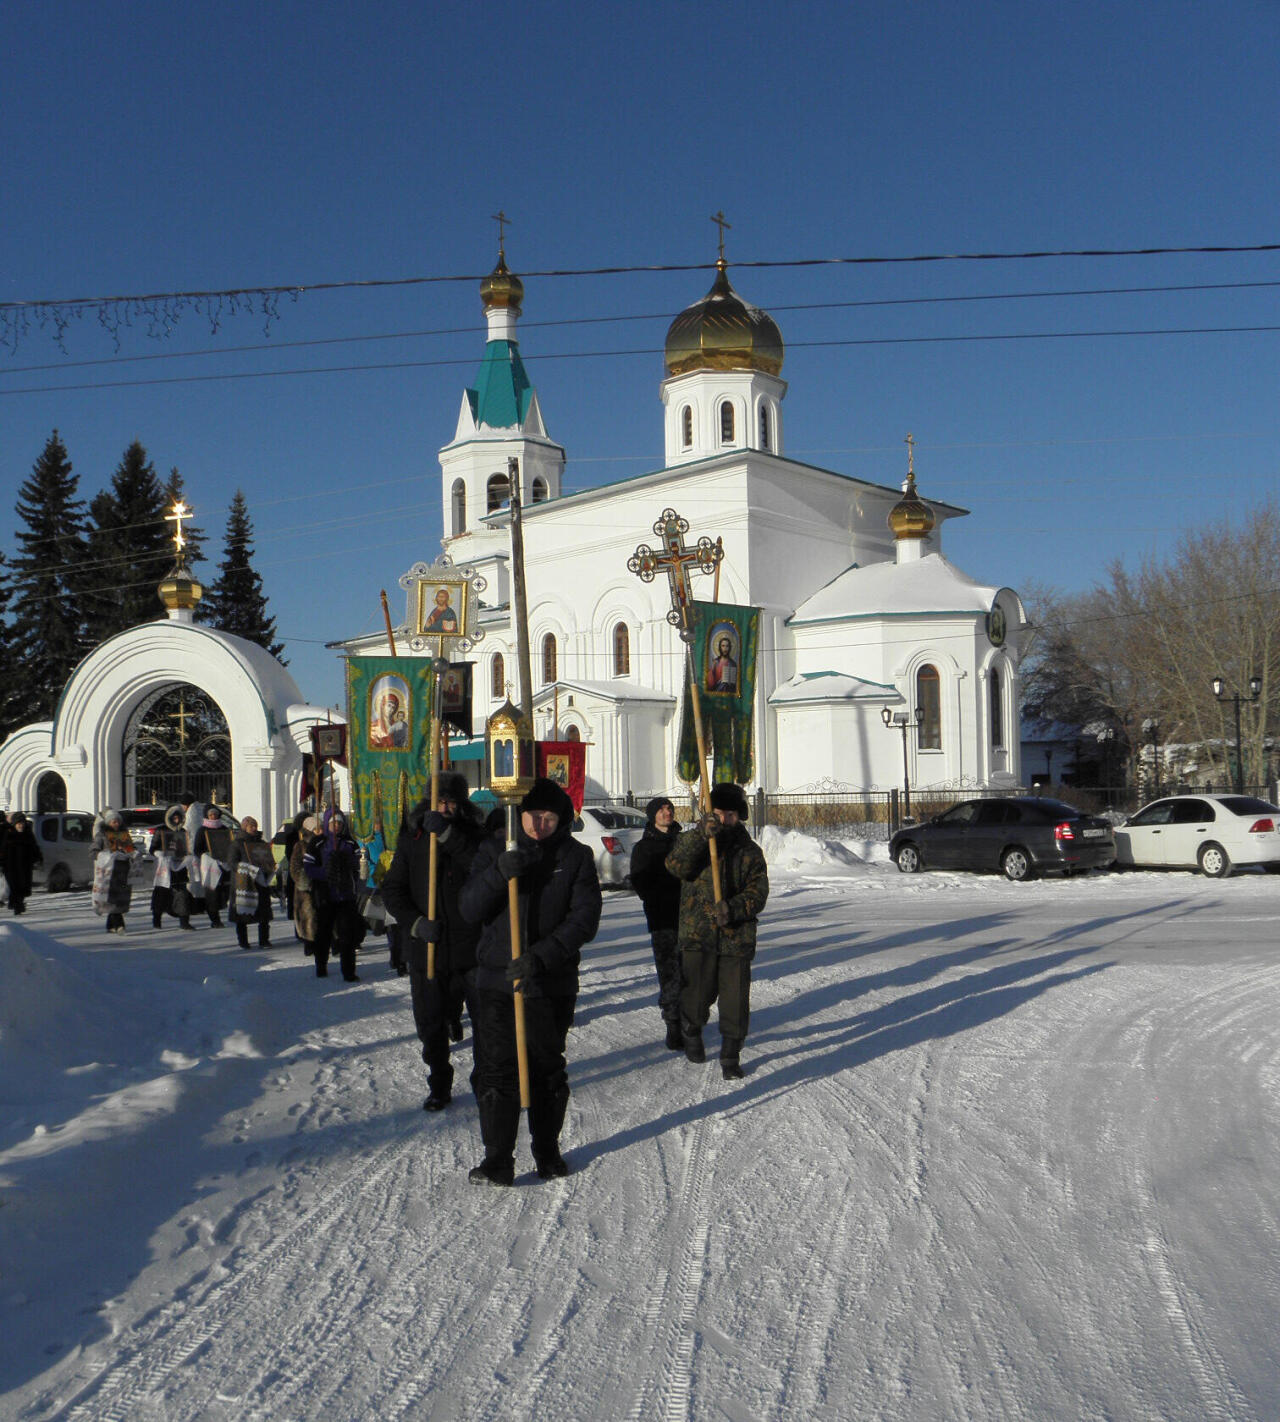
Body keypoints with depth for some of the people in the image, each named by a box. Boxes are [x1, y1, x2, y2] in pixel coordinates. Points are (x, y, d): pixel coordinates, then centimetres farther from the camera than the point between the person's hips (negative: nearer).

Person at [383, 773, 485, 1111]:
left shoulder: (474, 835, -2)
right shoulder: (412, 839, 5)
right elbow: (392, 890, 5)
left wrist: (448, 834, -28)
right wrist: (416, 922, -11)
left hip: (469, 946, -2)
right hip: (425, 947, 2)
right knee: (431, 1024, 12)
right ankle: (439, 1086, 30)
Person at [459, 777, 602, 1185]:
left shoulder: (576, 858, 0)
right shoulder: (494, 851, 3)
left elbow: (584, 920, -8)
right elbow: (469, 909, -4)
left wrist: (542, 956, -21)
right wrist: (498, 874, -22)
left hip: (553, 984, 0)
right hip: (496, 980, 0)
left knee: (549, 1070, 12)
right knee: (495, 1071, -1)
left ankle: (547, 1150, 28)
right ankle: (497, 1160, 9)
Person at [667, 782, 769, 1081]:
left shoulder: (750, 851, 9)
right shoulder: (694, 842, 5)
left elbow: (758, 892, -1)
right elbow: (677, 865, -16)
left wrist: (734, 908, -20)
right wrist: (700, 835, -28)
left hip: (737, 938, 1)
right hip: (698, 935, -1)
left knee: (735, 1002, 0)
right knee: (696, 994, 8)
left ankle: (730, 1056, 17)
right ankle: (691, 1034, 38)